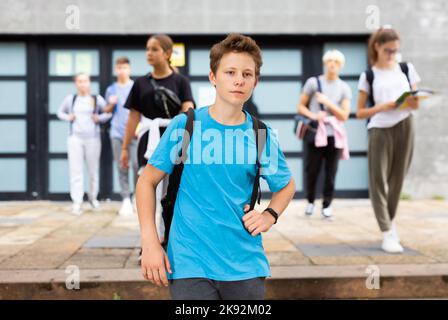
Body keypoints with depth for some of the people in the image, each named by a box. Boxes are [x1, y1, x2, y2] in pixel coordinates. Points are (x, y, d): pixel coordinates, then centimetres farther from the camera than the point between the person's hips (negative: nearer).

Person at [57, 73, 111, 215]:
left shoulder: (97, 99, 4)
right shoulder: (70, 99, 7)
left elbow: (108, 113, 11)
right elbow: (60, 112, 19)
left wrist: (99, 118, -7)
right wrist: (68, 117, 0)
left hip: (93, 138, 0)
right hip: (75, 138, 0)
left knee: (93, 170, 8)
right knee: (76, 170, -6)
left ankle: (93, 197, 27)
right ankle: (77, 203, -6)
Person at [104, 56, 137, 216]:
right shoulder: (111, 89, 14)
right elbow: (106, 111, 21)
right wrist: (111, 104, -1)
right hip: (117, 133, 2)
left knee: (137, 164, -11)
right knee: (121, 167, 1)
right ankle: (126, 200, 5)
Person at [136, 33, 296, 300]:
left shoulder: (262, 135, 1)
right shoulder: (184, 125, -4)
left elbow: (287, 185, 18)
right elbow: (147, 182, 2)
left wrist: (270, 215, -1)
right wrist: (150, 243, -7)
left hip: (245, 266, 3)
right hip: (189, 265, -2)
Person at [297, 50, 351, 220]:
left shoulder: (344, 88, 6)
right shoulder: (313, 82, 5)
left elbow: (344, 115, 1)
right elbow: (301, 106, 7)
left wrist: (327, 102, -10)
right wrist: (313, 115, -11)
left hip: (334, 135, 1)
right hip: (314, 133, 0)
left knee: (331, 173, -2)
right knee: (311, 170, 1)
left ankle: (327, 205, 10)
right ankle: (310, 201, 22)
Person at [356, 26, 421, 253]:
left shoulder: (406, 69, 11)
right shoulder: (369, 75, 3)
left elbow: (416, 103, 13)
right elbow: (360, 112, 0)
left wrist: (412, 102, -11)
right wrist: (385, 106, -15)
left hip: (405, 127, 3)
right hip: (380, 129, -2)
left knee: (397, 179, 7)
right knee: (378, 180, -7)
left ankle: (390, 223, 26)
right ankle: (387, 234, -6)